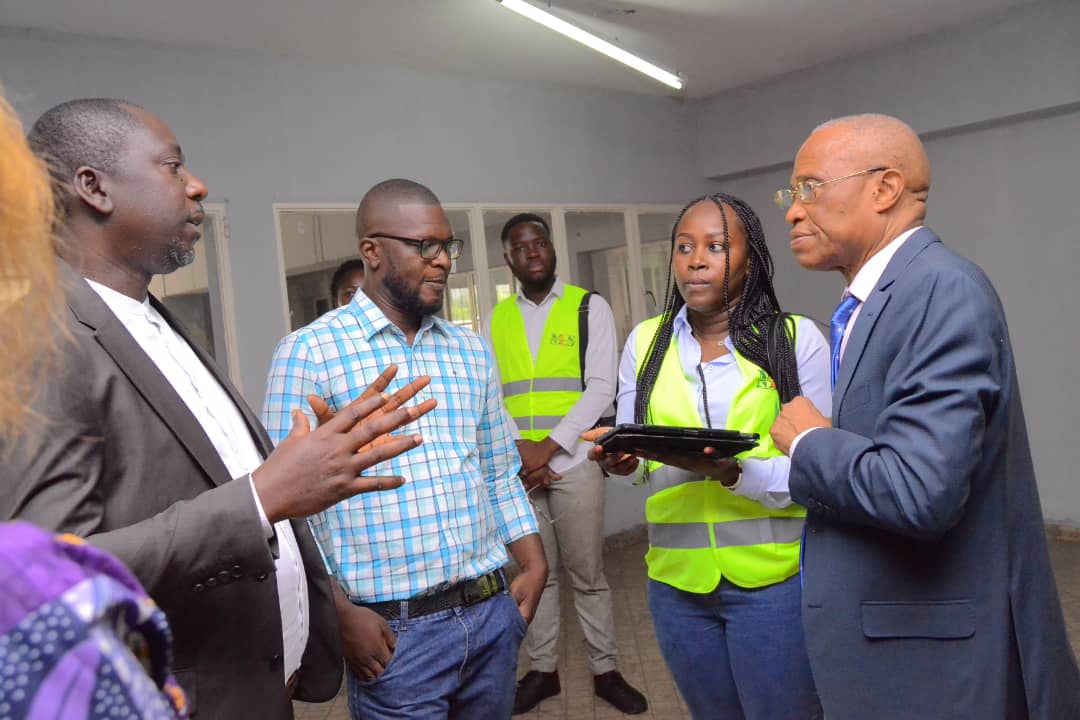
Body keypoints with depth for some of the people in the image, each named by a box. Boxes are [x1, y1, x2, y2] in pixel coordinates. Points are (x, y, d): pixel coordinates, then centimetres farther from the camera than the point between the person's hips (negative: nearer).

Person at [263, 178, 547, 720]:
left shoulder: (471, 351, 9)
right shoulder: (309, 353, -8)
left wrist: (533, 564, 4)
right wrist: (340, 613, -12)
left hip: (494, 612, 5)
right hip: (396, 630, -5)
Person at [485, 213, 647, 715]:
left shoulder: (590, 307, 1)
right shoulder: (496, 319, 10)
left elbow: (600, 388, -7)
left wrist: (548, 446, -14)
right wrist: (516, 449, -10)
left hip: (573, 462, -2)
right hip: (516, 467, 3)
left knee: (587, 574, 6)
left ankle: (605, 671, 22)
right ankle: (542, 670, 26)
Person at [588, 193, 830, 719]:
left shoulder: (796, 338, -6)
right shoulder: (645, 340, 4)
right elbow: (631, 450, 7)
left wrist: (732, 472, -26)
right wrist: (618, 458, -15)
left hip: (774, 579, -3)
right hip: (677, 578, 3)